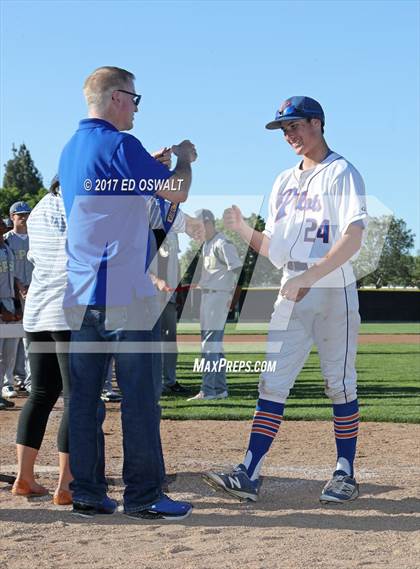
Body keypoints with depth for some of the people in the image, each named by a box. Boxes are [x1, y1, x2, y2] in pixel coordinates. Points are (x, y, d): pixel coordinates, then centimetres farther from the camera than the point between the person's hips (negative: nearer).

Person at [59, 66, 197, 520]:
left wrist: (158, 160, 27)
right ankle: (143, 496, 0)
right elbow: (176, 191, -8)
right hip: (123, 294, -8)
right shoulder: (119, 144, -10)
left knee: (84, 395, 7)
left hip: (79, 295, 8)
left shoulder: (70, 150, 17)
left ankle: (87, 494, 11)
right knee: (138, 396, -3)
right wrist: (184, 159, 11)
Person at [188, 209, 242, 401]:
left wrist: (234, 295, -23)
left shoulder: (222, 243, -12)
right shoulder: (206, 244, 18)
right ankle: (220, 389, 18)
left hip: (219, 295, -10)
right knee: (214, 343, 12)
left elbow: (238, 269, -19)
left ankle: (207, 390, -13)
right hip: (206, 296, 10)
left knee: (210, 343, -12)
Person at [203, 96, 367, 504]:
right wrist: (242, 229, -2)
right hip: (291, 294, 6)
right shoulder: (284, 181, 18)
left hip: (332, 291, -6)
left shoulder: (341, 173, -3)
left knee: (339, 384, 1)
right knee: (272, 382, -1)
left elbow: (353, 238, -16)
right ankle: (249, 475, -4)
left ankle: (345, 474, 11)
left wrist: (308, 277, -26)